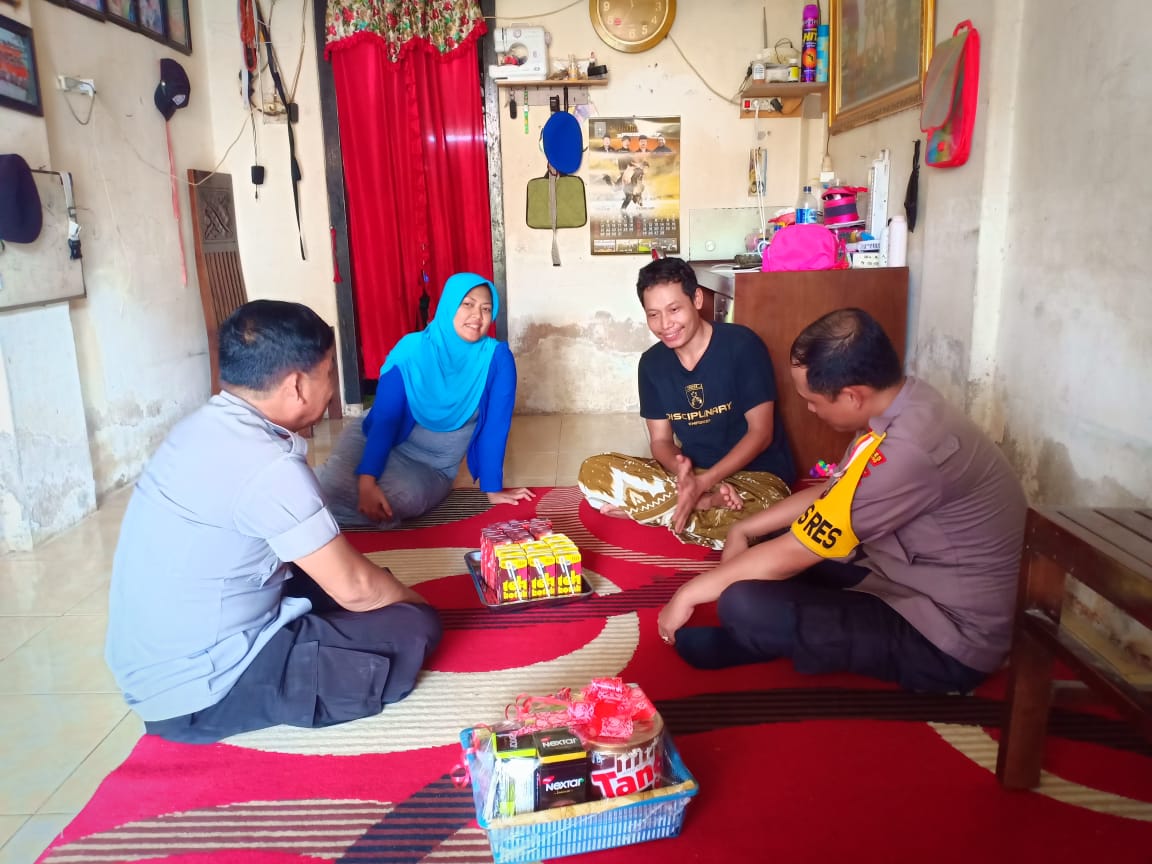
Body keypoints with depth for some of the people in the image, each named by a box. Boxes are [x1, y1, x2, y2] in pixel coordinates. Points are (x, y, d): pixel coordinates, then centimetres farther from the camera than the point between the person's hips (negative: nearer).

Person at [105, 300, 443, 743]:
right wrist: (414, 599, 1)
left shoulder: (205, 425, 3)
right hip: (199, 692, -9)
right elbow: (354, 588, -19)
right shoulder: (267, 465, -25)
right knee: (415, 631, -9)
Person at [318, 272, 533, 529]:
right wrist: (366, 480, -31)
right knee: (333, 486, -29)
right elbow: (385, 417, -19)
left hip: (432, 467, 1)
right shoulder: (410, 349, -15)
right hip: (377, 442, -1)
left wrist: (493, 488, -9)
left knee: (399, 500, -31)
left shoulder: (497, 358, -14)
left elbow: (495, 425, -10)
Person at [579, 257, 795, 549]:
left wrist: (703, 482, -24)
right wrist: (680, 470, -22)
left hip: (754, 474, -5)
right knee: (593, 472, -16)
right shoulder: (652, 363, 0)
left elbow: (761, 432, -13)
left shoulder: (741, 345, -14)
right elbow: (661, 440, 3)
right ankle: (708, 501, -20)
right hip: (690, 472, 5)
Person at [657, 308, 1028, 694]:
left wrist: (688, 593, -10)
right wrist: (744, 530, 9)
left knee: (743, 605, -23)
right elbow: (830, 494, 14)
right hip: (921, 586, 10)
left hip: (945, 642, -10)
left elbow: (793, 554, -23)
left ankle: (735, 644, 8)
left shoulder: (905, 451, -32)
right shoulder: (909, 403, -2)